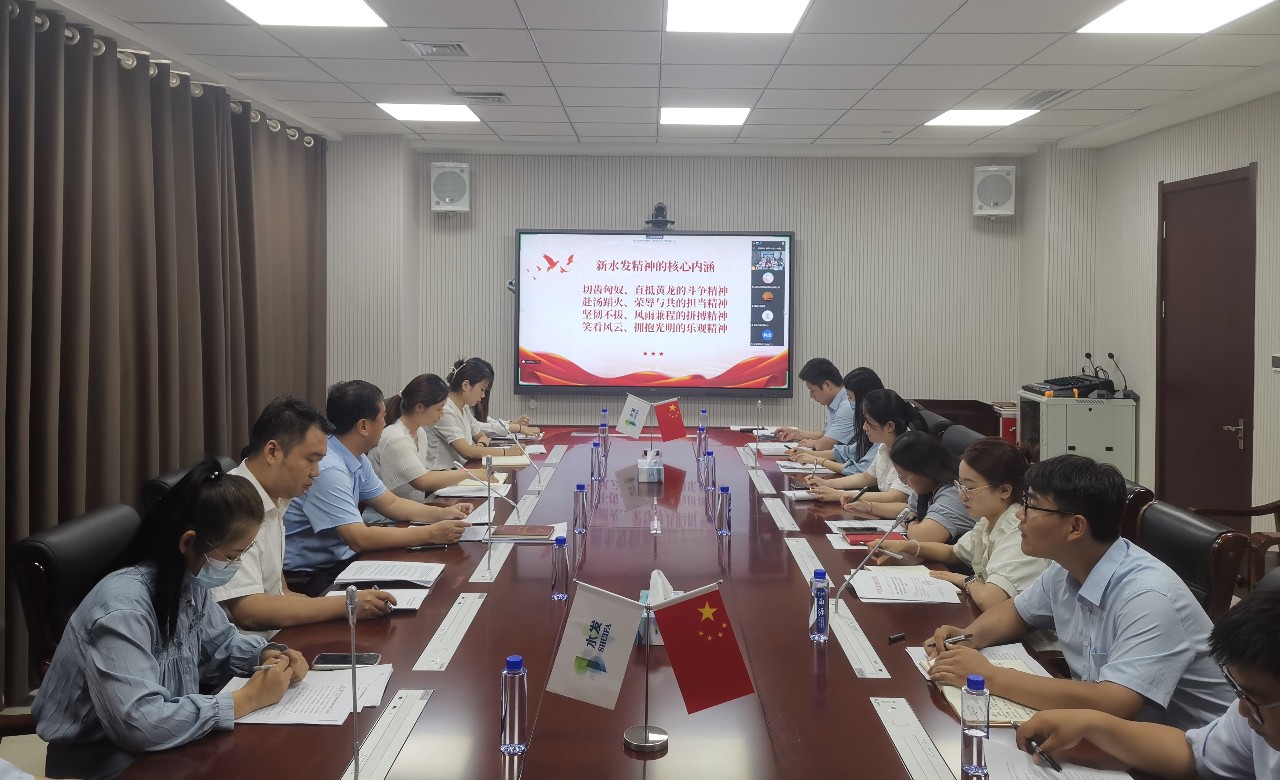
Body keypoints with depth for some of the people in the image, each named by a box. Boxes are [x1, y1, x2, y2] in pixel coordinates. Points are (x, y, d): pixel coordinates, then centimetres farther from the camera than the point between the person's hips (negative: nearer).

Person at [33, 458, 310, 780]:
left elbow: (221, 641, 15)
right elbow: (139, 723, -34)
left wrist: (267, 654, -6)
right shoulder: (123, 608, -28)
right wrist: (247, 699, -27)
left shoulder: (189, 582, -2)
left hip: (160, 750, 8)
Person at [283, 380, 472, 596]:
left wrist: (443, 513, 0)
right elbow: (359, 539, -29)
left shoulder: (358, 459, 4)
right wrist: (430, 534, -25)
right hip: (306, 578, -9)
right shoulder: (328, 470, -25)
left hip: (339, 560, 9)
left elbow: (390, 504, 15)